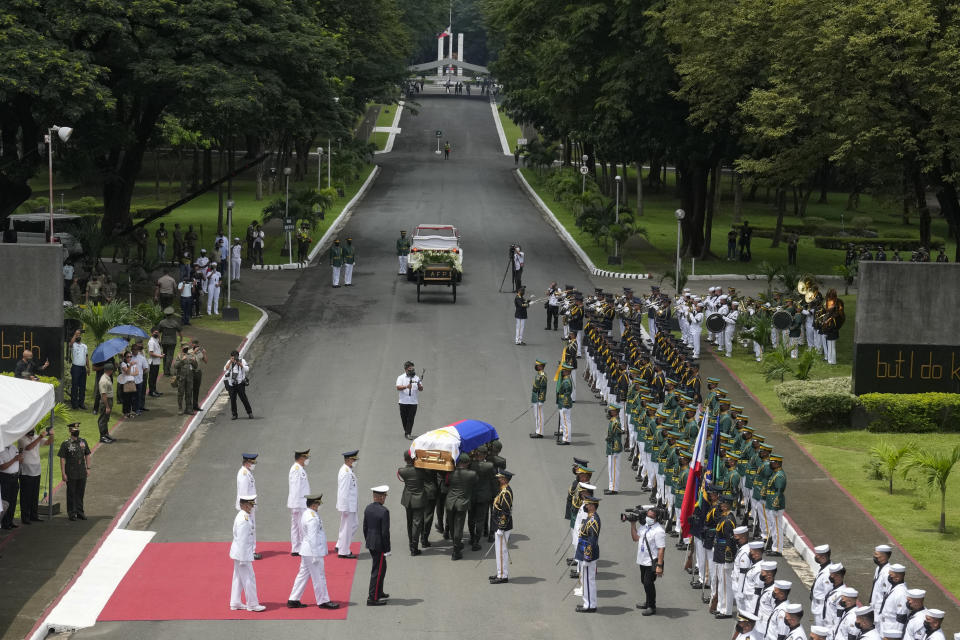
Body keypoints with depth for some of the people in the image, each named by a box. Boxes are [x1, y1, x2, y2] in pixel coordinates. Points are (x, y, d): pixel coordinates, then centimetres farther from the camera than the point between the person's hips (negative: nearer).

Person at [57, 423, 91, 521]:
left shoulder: (83, 442, 6)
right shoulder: (65, 444, -9)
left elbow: (87, 455, 14)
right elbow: (62, 459, -9)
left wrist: (88, 468, 7)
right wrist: (63, 473, -13)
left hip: (82, 473, 4)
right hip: (71, 474, -4)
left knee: (80, 493, 12)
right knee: (71, 494, 4)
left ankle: (79, 512, 23)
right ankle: (72, 513, 13)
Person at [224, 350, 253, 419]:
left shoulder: (242, 361, 4)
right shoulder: (229, 362, 9)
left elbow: (247, 369, -6)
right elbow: (225, 369, -6)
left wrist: (239, 364, -14)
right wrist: (230, 362, -13)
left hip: (240, 383, -2)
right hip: (231, 384, 2)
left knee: (243, 398, -6)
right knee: (233, 399, 1)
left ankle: (250, 413, 4)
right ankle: (234, 415, 11)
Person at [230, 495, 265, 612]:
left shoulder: (243, 516, 9)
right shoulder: (243, 520, -23)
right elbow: (242, 540, -23)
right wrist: (243, 558, -21)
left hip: (240, 553, 11)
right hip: (243, 553, -11)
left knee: (238, 578, 16)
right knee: (249, 578, -2)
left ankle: (235, 603, 22)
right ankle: (252, 604, 5)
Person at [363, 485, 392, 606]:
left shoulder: (368, 509, 2)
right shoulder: (384, 511, -21)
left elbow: (365, 528, 10)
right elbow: (385, 532, -20)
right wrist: (387, 549, -12)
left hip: (370, 543, 8)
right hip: (379, 545, -8)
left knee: (381, 568, 22)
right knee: (378, 571, 0)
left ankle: (379, 593, 33)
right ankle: (372, 598, 3)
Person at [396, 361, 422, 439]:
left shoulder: (416, 378, 10)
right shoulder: (401, 378, 4)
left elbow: (421, 389, 10)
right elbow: (398, 387, -10)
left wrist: (419, 386, -14)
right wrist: (406, 387, -26)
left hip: (414, 401, 1)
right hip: (403, 401, -1)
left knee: (411, 418, -8)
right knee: (404, 418, 6)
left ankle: (408, 433, -9)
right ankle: (406, 431, 23)